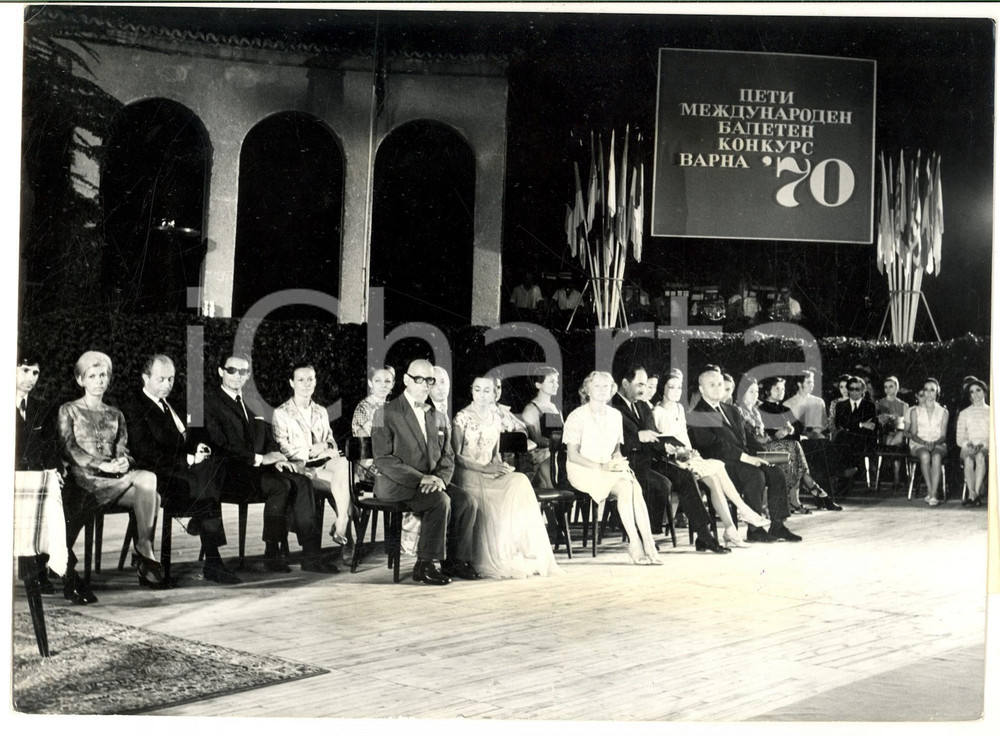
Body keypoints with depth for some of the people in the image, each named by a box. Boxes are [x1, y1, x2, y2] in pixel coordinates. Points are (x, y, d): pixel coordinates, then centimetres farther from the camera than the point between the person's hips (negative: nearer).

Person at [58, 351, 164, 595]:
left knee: (150, 496, -29)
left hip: (115, 477, 4)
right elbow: (68, 449, -2)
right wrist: (102, 465, -17)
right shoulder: (68, 410, 12)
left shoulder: (116, 415, 24)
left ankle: (144, 550, -21)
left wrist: (124, 461, -13)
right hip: (83, 478, -4)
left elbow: (122, 449, 13)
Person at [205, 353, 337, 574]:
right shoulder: (210, 403, -2)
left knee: (302, 481, -17)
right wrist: (259, 459, -18)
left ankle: (311, 554, -21)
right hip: (232, 473, -7)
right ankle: (272, 554, -21)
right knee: (281, 485, -31)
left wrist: (275, 457, 0)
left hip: (256, 468, 7)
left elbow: (268, 440, 23)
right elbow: (220, 448, -13)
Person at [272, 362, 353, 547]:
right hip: (300, 468, -4)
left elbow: (332, 443, 15)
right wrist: (312, 452, -15)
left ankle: (341, 525, -30)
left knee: (344, 463, -32)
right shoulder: (281, 414, 4)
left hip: (324, 463, 5)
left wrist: (325, 446, -9)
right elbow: (283, 450, -5)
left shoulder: (321, 412, 22)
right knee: (343, 483, -30)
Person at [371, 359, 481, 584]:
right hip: (396, 484, -6)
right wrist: (419, 479, -21)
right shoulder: (387, 413, -4)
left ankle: (456, 561, -5)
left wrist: (440, 478, -12)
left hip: (431, 481, 6)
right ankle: (424, 566, -21)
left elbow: (447, 456, 11)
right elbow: (383, 459, -12)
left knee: (467, 502, -17)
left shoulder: (436, 417, 16)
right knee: (440, 500, -30)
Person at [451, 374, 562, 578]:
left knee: (520, 483, -26)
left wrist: (500, 465, -3)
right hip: (468, 476, -5)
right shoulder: (462, 418, -2)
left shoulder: (495, 419, 16)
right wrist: (484, 468, -18)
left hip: (490, 475, 5)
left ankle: (524, 555, -25)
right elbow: (456, 456, -7)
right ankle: (499, 560, -22)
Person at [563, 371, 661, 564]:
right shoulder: (577, 416, -4)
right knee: (626, 487, -31)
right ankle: (635, 544, -31)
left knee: (635, 488, -28)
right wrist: (601, 467, -17)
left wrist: (618, 459, -3)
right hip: (583, 471, -5)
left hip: (610, 469, 5)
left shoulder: (615, 415, 14)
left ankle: (648, 544, -32)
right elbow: (572, 455, -9)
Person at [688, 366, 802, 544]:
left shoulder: (731, 411, 23)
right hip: (720, 466, -8)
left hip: (744, 460, 8)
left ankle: (777, 525, -8)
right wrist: (744, 457, -21)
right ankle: (754, 530, -23)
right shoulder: (698, 415, -5)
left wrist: (755, 455, -2)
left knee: (776, 474, -11)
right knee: (755, 475, -30)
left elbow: (744, 438, 19)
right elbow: (714, 446, -15)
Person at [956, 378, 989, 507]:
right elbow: (959, 438, 14)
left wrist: (983, 444, -11)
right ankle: (973, 494, -41)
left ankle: (976, 493, -42)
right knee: (968, 459, -36)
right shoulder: (964, 413, 21)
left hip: (986, 447, -1)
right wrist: (967, 444, -8)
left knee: (980, 456, -38)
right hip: (968, 448, 1)